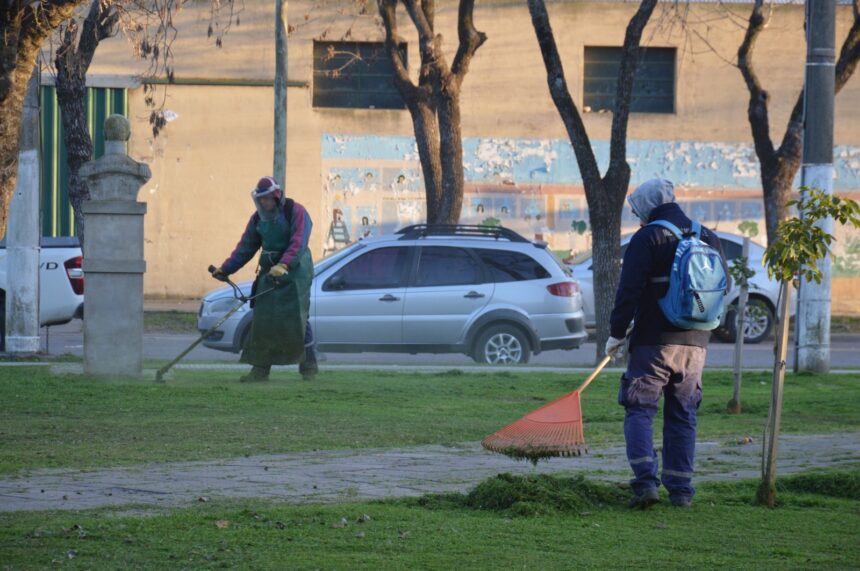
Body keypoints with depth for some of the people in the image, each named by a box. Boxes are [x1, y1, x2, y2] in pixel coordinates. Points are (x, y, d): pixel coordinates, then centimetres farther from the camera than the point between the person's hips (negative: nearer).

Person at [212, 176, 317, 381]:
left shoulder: (296, 212, -11)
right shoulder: (258, 218, 9)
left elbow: (298, 243, -23)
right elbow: (245, 248, 12)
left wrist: (283, 265, -37)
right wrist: (225, 269, 3)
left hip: (295, 271, -6)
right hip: (269, 272, 6)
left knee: (297, 319, -8)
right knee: (262, 319, 0)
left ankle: (309, 367, 2)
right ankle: (260, 368, 3)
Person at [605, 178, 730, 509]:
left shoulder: (646, 239, -7)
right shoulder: (707, 238, 10)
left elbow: (629, 291, -13)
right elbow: (724, 286, 19)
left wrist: (617, 333, -5)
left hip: (654, 342, -5)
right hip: (695, 344, 5)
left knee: (640, 410, 0)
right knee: (683, 416, 12)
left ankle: (645, 481, -16)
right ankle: (681, 489, 9)